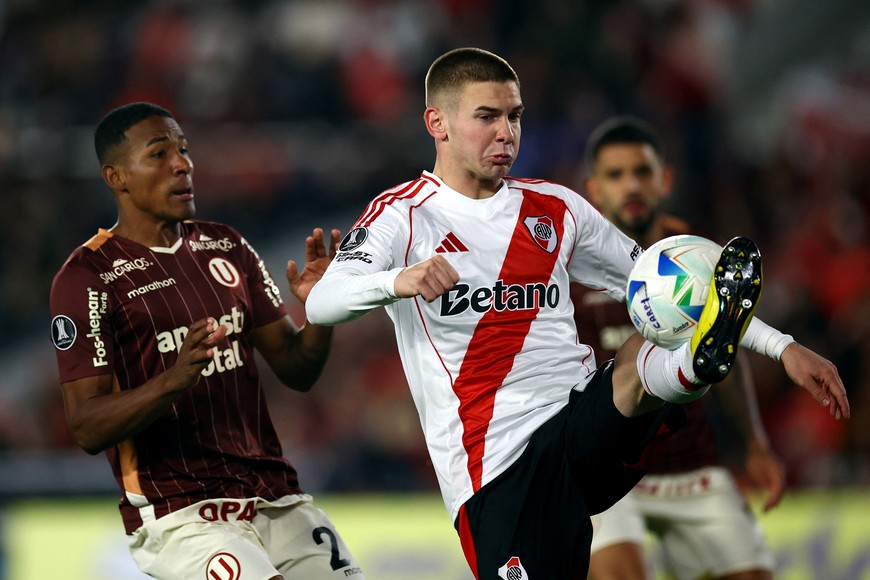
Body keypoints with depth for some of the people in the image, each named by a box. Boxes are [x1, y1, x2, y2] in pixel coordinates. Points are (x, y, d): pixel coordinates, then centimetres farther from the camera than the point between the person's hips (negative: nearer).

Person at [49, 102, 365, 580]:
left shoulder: (226, 248, 14)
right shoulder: (87, 276, -6)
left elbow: (295, 370, 14)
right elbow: (87, 429, -13)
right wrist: (174, 381, -29)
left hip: (276, 499, 6)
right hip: (177, 517, -6)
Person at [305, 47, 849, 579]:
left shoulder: (555, 208, 18)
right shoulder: (402, 215, 2)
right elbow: (321, 305, -14)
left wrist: (784, 347, 13)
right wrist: (397, 281, -37)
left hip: (590, 427, 3)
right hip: (498, 468, -3)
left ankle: (696, 363, -57)